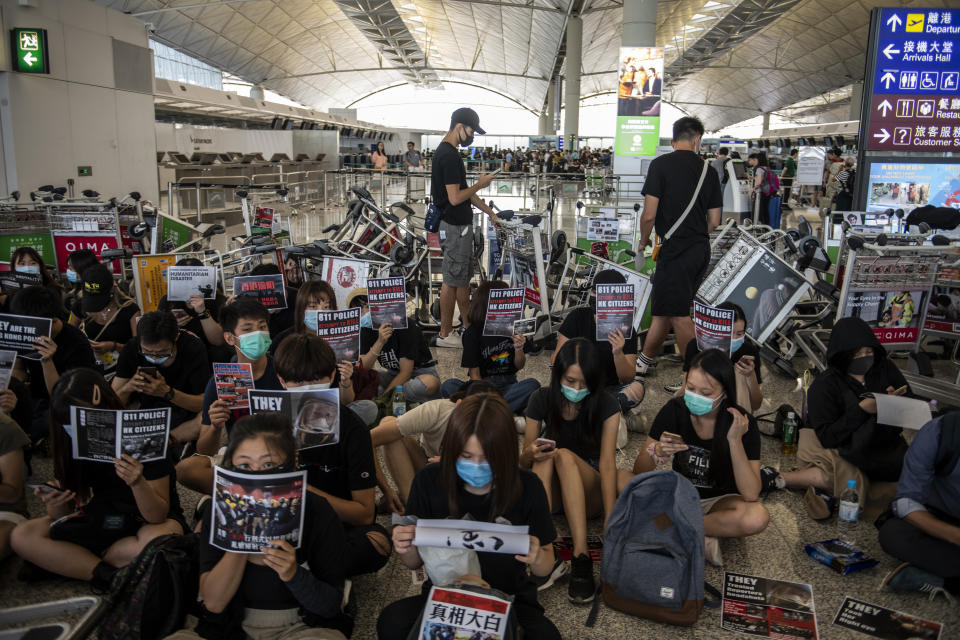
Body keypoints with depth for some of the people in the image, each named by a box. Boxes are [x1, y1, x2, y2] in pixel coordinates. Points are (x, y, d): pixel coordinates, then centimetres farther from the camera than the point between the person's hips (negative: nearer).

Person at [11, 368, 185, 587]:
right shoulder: (71, 445, -6)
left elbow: (158, 515, -22)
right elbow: (63, 514, -1)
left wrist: (138, 483, -41)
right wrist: (54, 505, -25)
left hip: (146, 520, -5)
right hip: (101, 519, 5)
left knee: (159, 541, -39)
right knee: (21, 537, -14)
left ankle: (67, 562, -14)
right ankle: (112, 576, -19)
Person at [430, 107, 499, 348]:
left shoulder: (448, 152, 13)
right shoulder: (448, 155, -19)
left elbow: (464, 191, 18)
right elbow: (455, 197, -23)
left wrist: (490, 213, 19)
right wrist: (481, 185, -9)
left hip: (461, 225, 10)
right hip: (454, 228, -10)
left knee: (463, 278, 16)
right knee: (452, 281, -1)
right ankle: (445, 335, 10)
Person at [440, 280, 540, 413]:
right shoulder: (473, 332, -6)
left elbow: (519, 366, 6)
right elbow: (474, 374, -8)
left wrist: (518, 349, -15)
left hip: (508, 385, 2)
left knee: (532, 384, -29)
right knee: (448, 386, -29)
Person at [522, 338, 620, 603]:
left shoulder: (606, 405, -12)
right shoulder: (543, 400, -7)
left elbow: (607, 462, -21)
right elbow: (523, 461, -3)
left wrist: (610, 521, -33)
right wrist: (529, 454, -29)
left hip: (590, 491, -2)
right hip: (552, 490, 2)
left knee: (565, 455, -33)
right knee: (545, 456, -30)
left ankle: (581, 557, -43)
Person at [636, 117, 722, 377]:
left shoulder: (661, 164, -8)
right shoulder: (709, 170, 8)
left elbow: (649, 215, -12)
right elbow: (714, 221, 10)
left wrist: (643, 242, 6)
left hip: (675, 250, -7)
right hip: (701, 250, 7)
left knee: (679, 315, 0)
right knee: (663, 306, 17)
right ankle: (645, 360, 29)